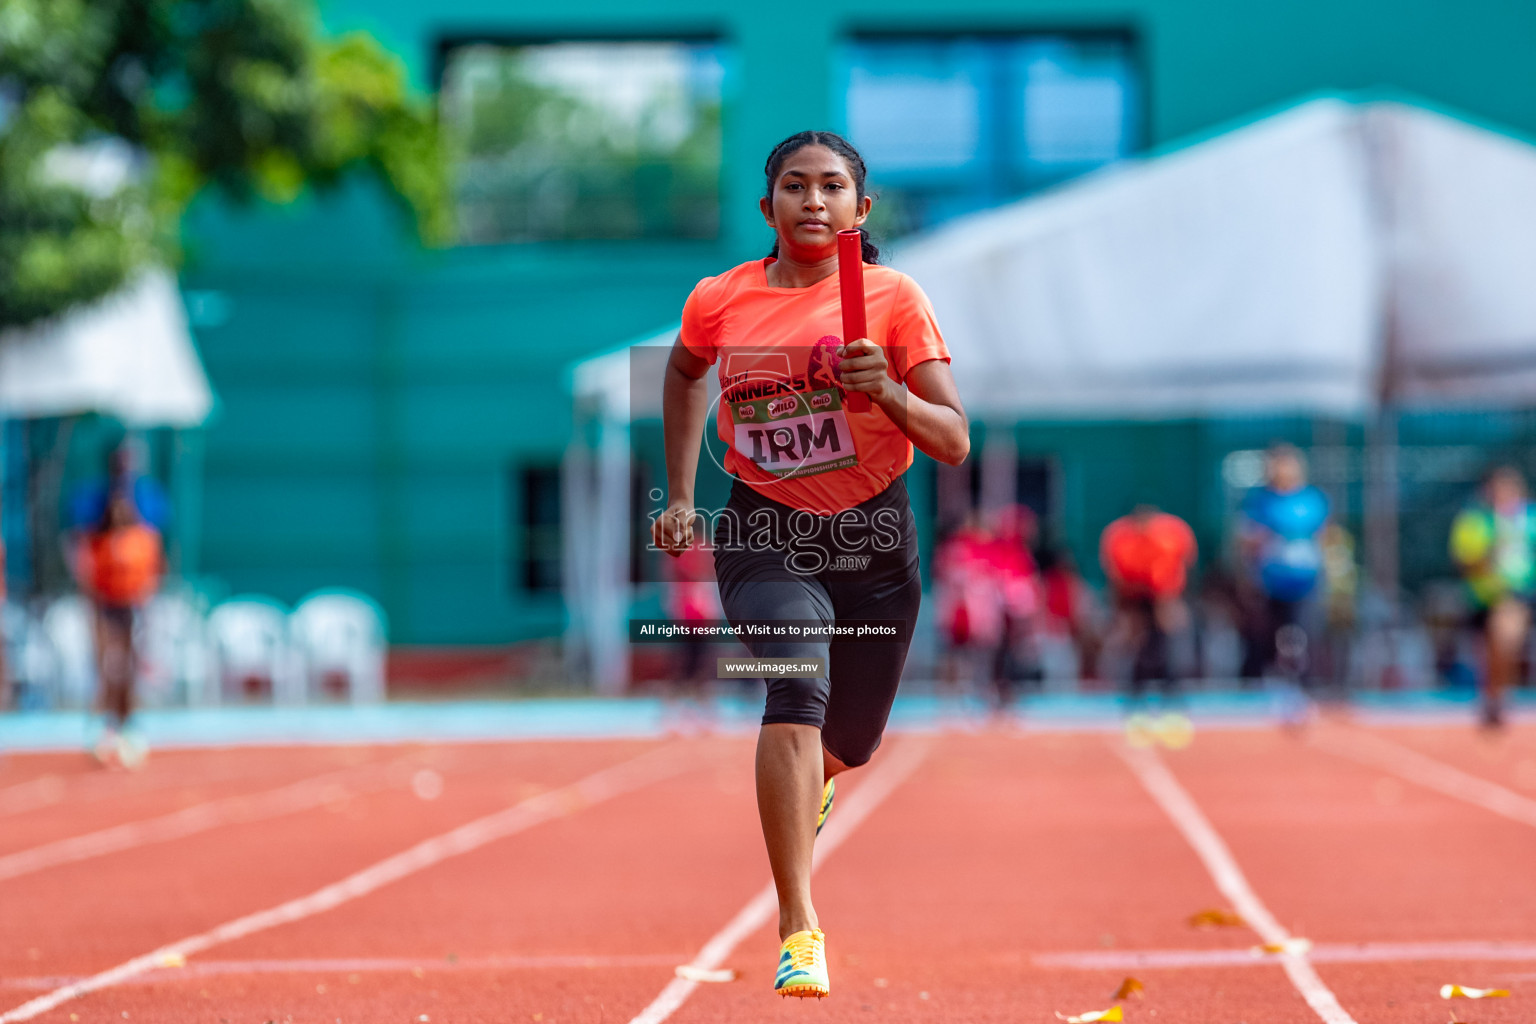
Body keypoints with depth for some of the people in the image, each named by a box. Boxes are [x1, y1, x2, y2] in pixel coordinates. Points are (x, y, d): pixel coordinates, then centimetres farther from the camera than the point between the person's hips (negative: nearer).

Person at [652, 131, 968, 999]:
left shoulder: (893, 297, -5)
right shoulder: (719, 301, 0)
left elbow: (955, 443, -7)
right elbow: (685, 374, 25)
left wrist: (886, 390, -25)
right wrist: (682, 495, 20)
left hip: (873, 538, 1)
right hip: (765, 534, -1)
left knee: (846, 745, 12)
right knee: (797, 691, -28)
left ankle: (808, 792, 54)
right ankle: (800, 930, -31)